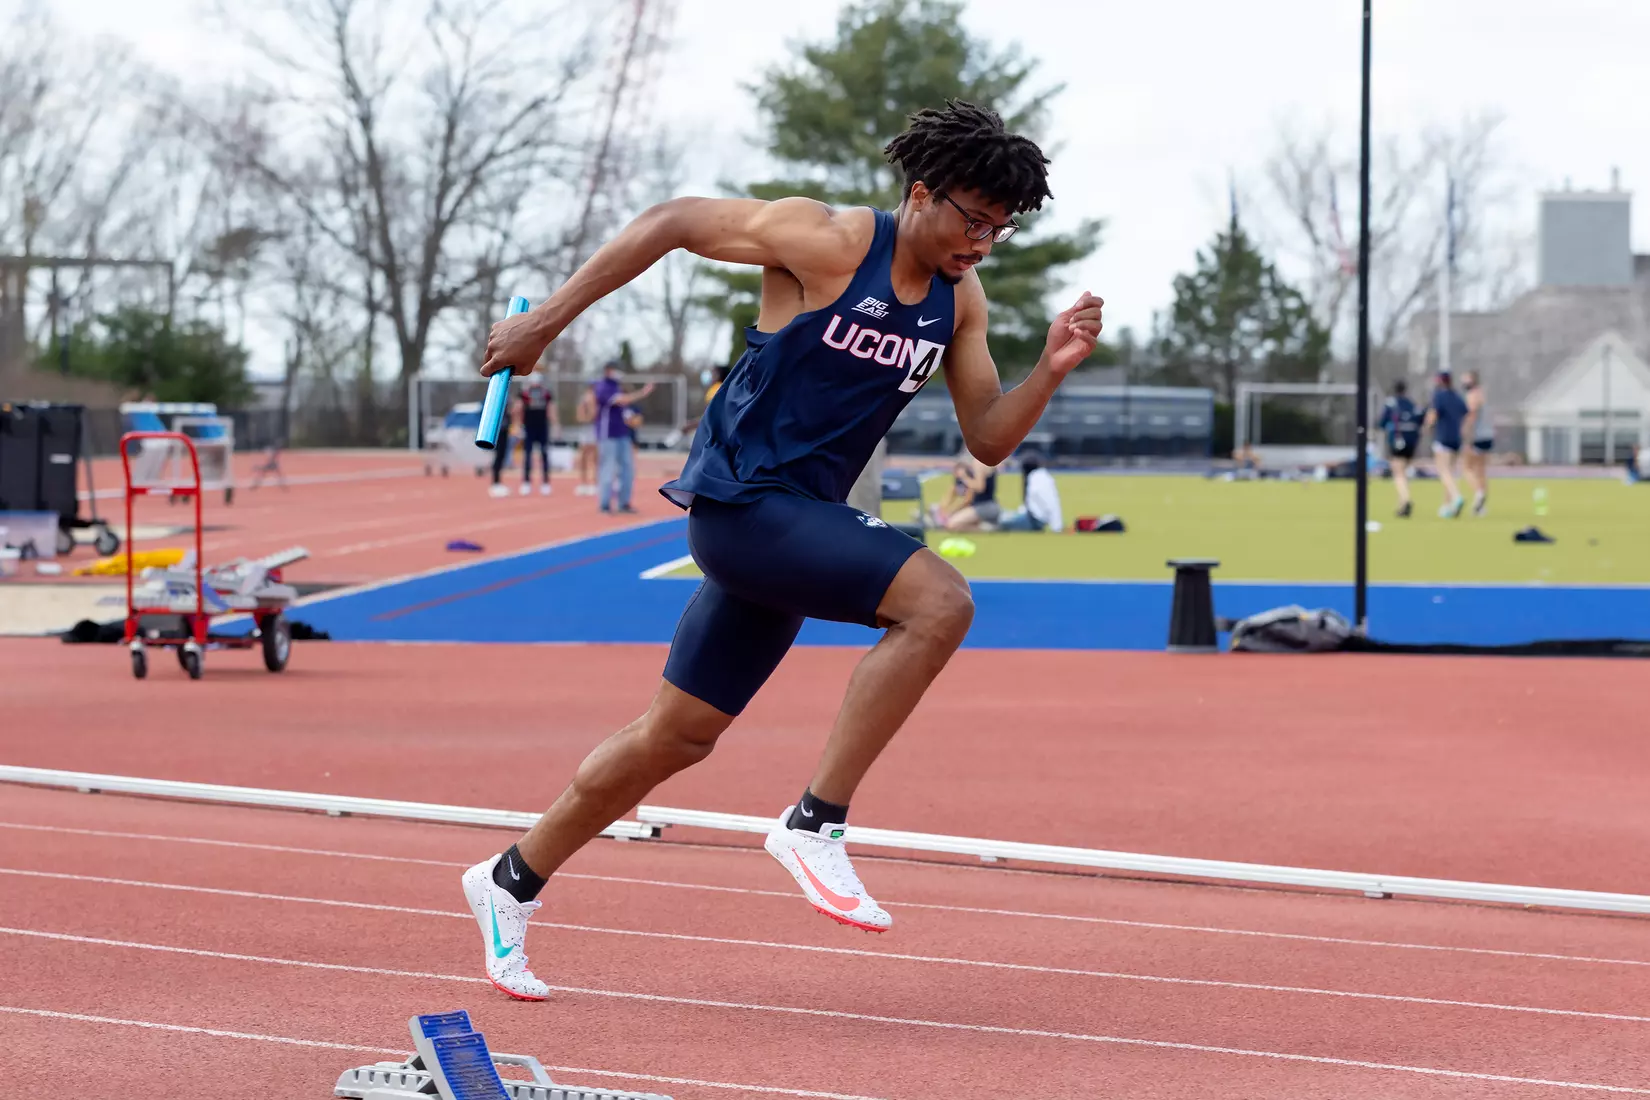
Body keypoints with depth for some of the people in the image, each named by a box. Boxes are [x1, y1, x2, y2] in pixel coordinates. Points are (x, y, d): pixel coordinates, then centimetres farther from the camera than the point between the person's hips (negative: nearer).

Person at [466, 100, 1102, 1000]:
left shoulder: (959, 301, 8)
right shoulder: (824, 243, -14)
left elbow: (988, 438, 10)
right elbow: (671, 222, -8)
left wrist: (1051, 367, -8)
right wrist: (548, 319, -8)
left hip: (799, 522, 8)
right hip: (739, 499, -8)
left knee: (679, 736, 15)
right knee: (938, 599, -25)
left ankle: (511, 881, 30)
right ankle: (815, 823, -19)